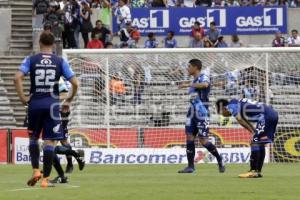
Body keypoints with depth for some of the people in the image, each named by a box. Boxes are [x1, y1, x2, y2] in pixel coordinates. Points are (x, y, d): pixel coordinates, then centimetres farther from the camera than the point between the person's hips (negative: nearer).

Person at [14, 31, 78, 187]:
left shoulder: (31, 60, 3)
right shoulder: (60, 62, 3)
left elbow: (17, 78, -11)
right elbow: (75, 83, 0)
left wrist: (22, 98, -2)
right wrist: (68, 101, 12)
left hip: (34, 103, 1)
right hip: (52, 104, -1)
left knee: (33, 138, 19)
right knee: (49, 142, 0)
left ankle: (36, 171, 5)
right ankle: (45, 179, -2)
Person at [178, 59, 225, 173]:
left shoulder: (203, 77, -10)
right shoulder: (195, 80, 18)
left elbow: (205, 84, -36)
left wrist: (188, 85, -38)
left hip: (202, 113, -8)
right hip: (193, 112, 8)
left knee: (203, 140, -7)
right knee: (189, 136, -1)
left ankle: (219, 160, 11)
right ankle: (190, 166, 0)